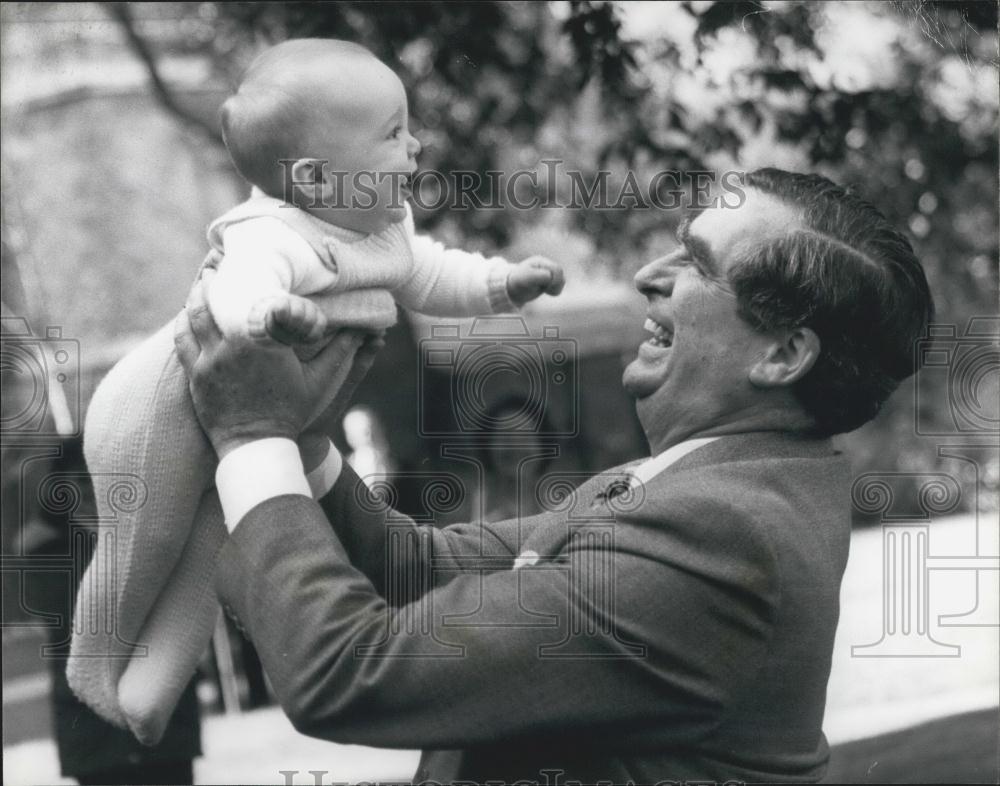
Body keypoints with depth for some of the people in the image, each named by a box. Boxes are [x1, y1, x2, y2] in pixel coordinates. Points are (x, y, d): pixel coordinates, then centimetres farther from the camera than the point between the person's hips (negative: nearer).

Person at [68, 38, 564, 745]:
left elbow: (432, 277, 11)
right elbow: (240, 290, -58)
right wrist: (271, 312, -80)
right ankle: (95, 665, 30)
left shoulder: (383, 233, -5)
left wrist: (507, 281, -2)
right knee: (144, 549, 6)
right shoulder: (270, 239, -37)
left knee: (213, 555, 8)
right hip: (164, 413, -8)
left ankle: (155, 681, 20)